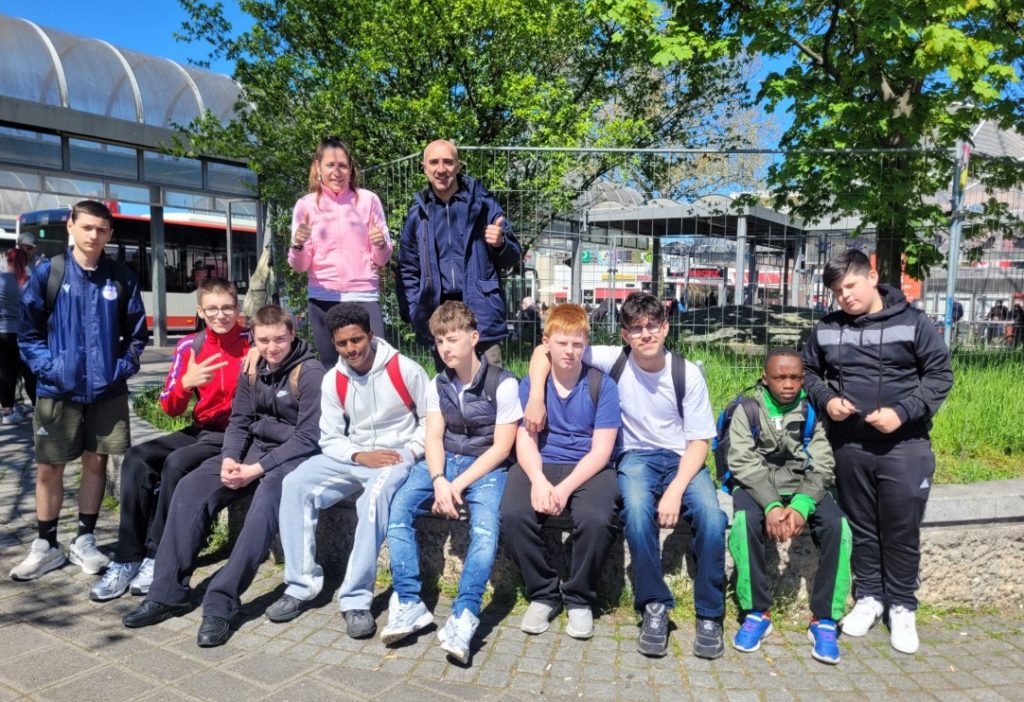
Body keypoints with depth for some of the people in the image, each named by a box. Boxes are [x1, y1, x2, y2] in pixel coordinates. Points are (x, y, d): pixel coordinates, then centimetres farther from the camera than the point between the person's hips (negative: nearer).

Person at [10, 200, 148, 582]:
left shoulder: (122, 278, 2)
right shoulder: (47, 273, -2)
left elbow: (137, 332, 8)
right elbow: (28, 331, 1)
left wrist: (125, 365, -5)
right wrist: (47, 367, -11)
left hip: (107, 391, 1)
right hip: (58, 390, -1)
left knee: (96, 463, 9)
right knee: (49, 468, 6)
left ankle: (84, 541, 24)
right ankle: (46, 546, 23)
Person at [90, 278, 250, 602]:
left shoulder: (252, 342, -7)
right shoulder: (190, 345, 5)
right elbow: (170, 408, 4)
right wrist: (186, 382, -17)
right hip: (201, 430, 6)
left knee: (176, 463, -28)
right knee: (137, 458, -14)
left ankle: (158, 558, -13)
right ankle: (128, 559, -11)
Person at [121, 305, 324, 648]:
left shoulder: (310, 373, -13)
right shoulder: (252, 370, 7)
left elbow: (308, 438, -17)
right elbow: (238, 422, 9)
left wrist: (257, 469, -21)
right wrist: (229, 459, -11)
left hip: (294, 456, -7)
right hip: (253, 448, 7)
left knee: (266, 500, -35)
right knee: (191, 488, -12)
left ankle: (221, 603, -30)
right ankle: (167, 592, -5)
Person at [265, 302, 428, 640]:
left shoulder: (405, 369, -9)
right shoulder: (333, 380, 2)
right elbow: (330, 438, 3)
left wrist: (410, 452, -15)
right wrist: (361, 456, -15)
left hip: (398, 455, -5)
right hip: (353, 457, 5)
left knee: (376, 494, -37)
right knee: (296, 484, -17)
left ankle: (356, 597, -29)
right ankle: (301, 585, -8)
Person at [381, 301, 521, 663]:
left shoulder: (503, 383, -8)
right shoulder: (437, 385, 8)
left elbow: (501, 446, -11)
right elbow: (433, 438, 1)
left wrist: (459, 485, -18)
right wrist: (439, 480, -19)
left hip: (487, 467, -4)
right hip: (444, 462, 5)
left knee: (485, 528, -32)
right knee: (398, 508, -20)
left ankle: (464, 616, -31)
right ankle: (408, 604, -17)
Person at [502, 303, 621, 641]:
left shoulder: (602, 385, -2)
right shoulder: (530, 384, 4)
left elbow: (601, 450, -7)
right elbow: (525, 440, -2)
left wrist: (565, 488, -21)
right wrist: (538, 480, -23)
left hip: (589, 468, -1)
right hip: (541, 464, 2)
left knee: (596, 519, -32)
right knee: (513, 514, -28)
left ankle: (579, 599, -3)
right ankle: (542, 594, -2)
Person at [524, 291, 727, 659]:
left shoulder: (687, 373, -6)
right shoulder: (614, 360, -7)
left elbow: (699, 441, -5)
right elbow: (545, 350, -4)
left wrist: (675, 491, -20)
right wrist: (536, 397, -20)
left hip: (682, 458, 1)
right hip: (636, 456, 0)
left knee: (711, 516, -29)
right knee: (637, 510, -34)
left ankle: (709, 615, -10)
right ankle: (654, 607, -16)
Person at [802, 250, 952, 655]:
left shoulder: (912, 323, -5)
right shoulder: (826, 330, 3)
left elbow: (940, 375, -4)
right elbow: (808, 371, 15)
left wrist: (903, 412, -16)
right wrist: (826, 399, -6)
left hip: (904, 446, -3)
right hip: (848, 447, 3)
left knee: (902, 530, 6)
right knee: (861, 527, 14)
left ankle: (902, 607, 23)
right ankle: (868, 598, 31)